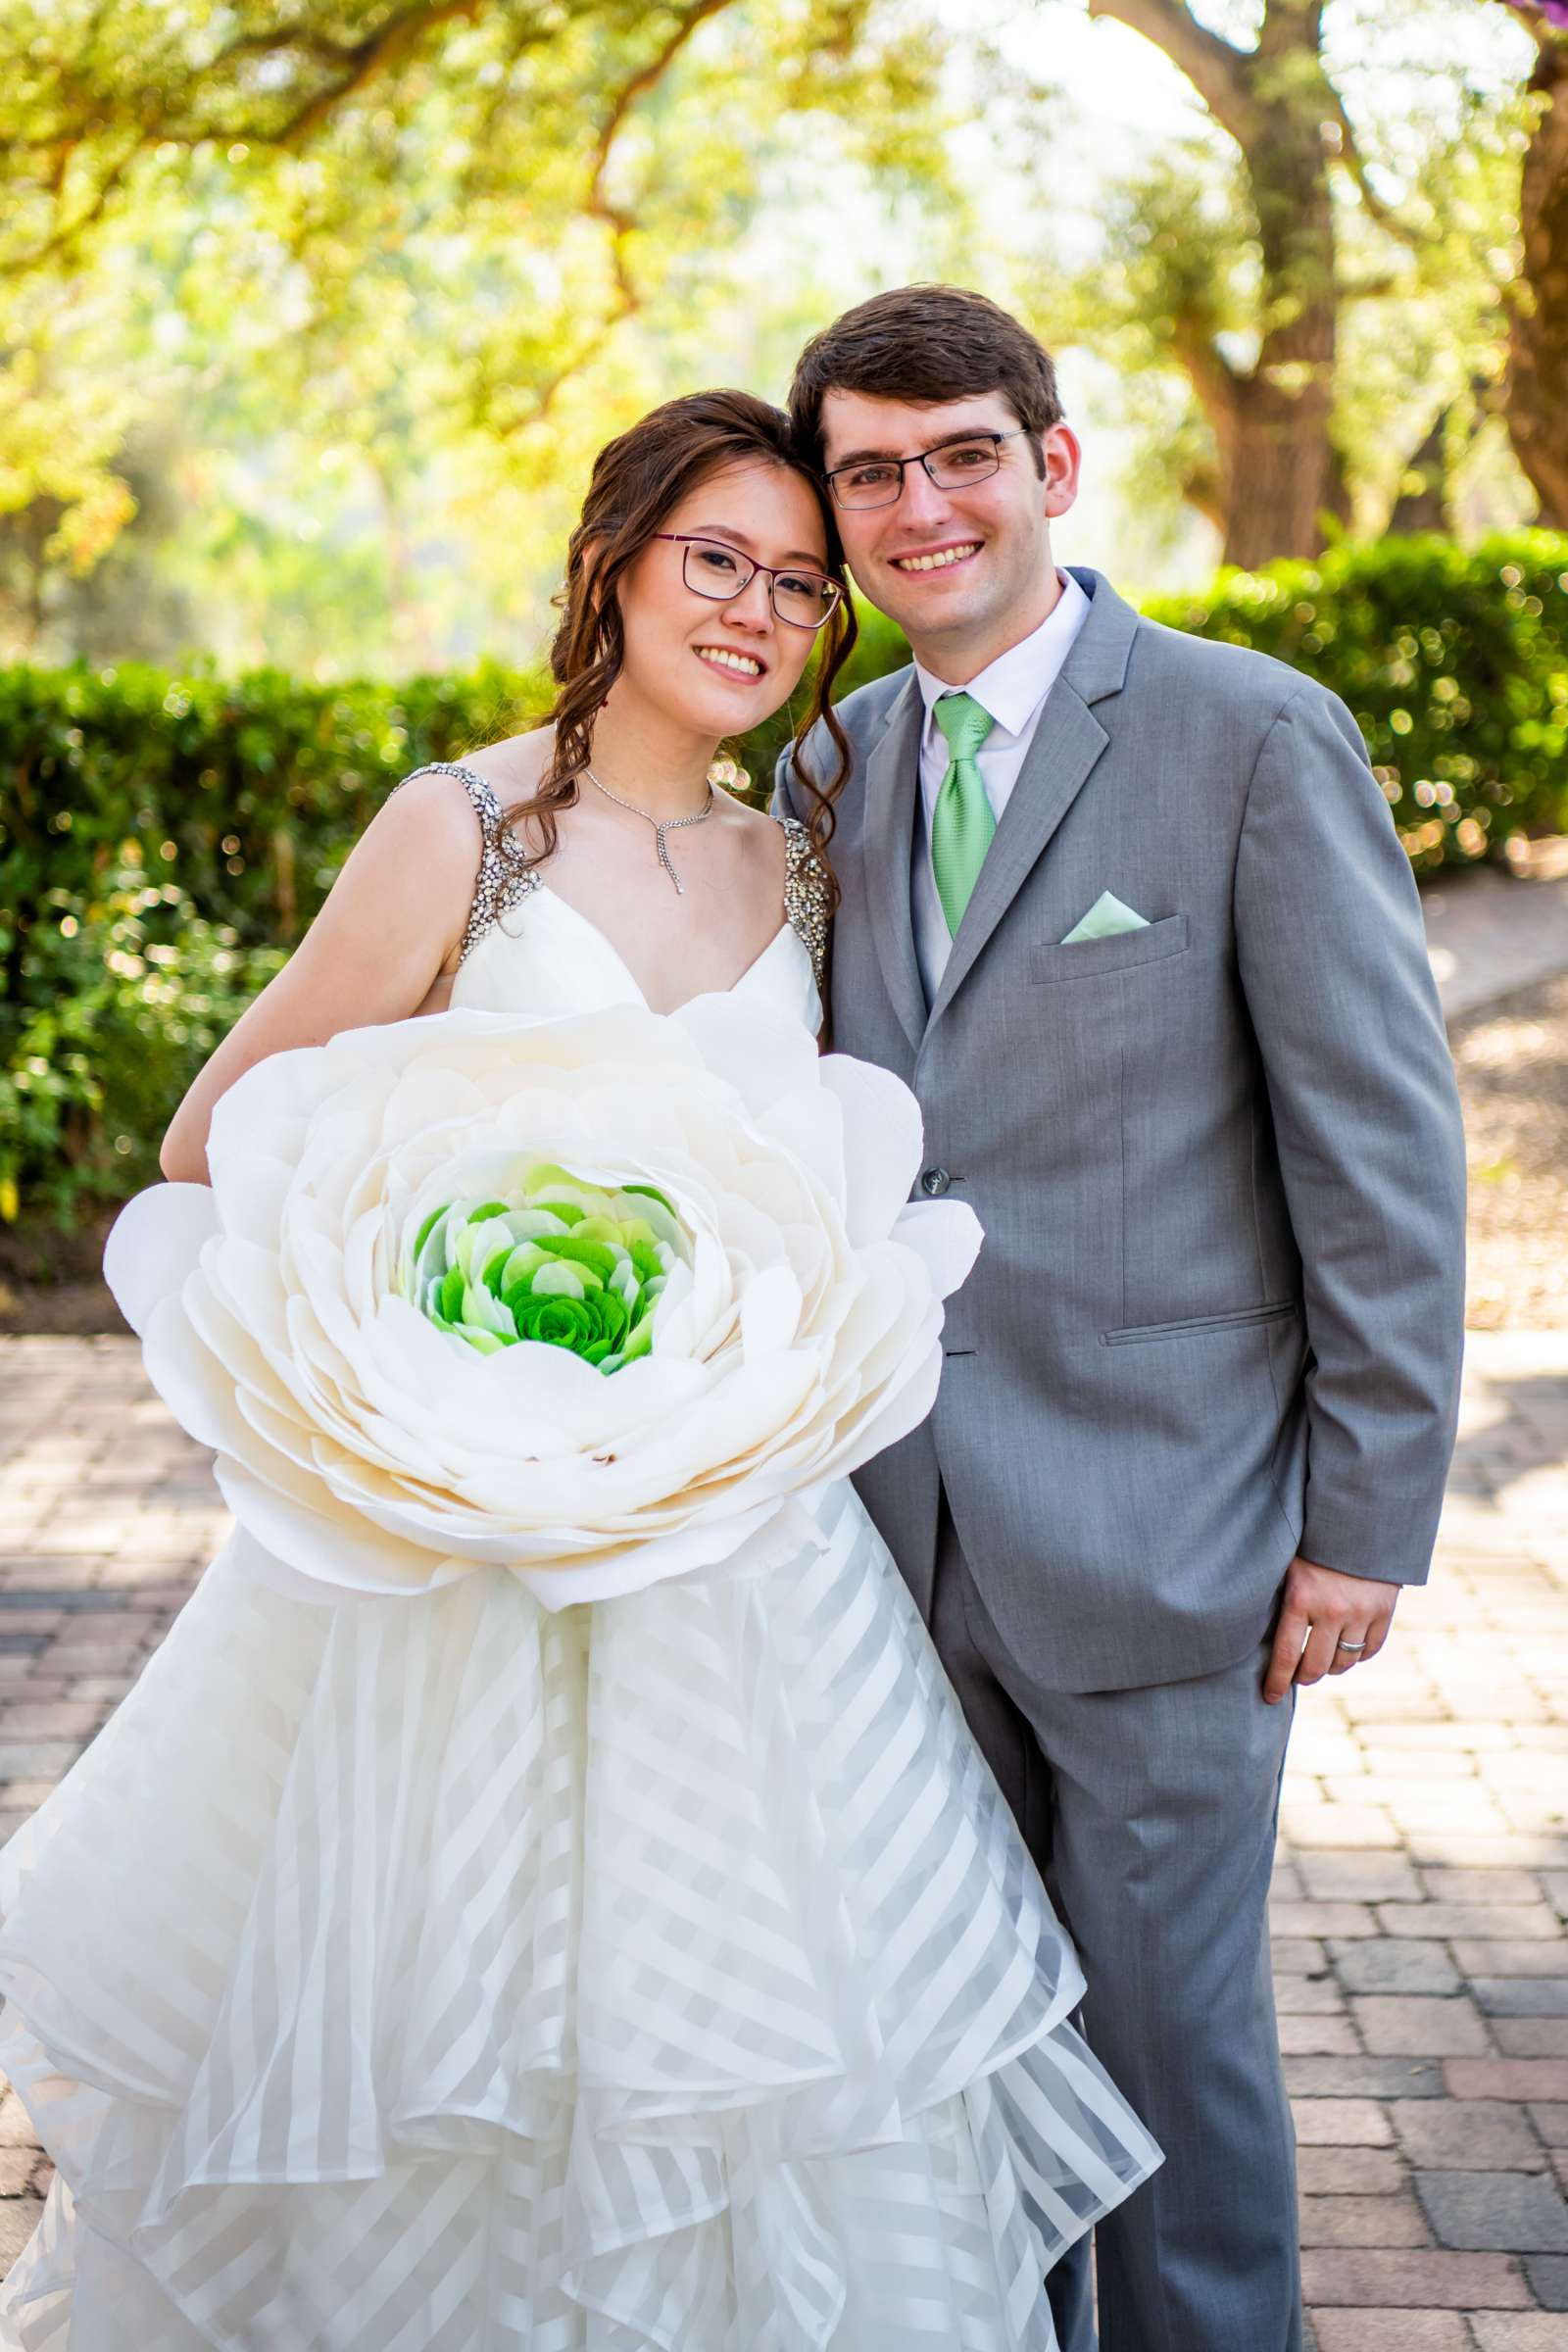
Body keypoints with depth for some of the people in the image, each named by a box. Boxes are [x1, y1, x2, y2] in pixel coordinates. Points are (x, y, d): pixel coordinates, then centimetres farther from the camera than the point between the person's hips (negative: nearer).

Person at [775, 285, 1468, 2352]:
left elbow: (1384, 1146, -9)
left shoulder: (1254, 736, -8)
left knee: (1170, 2027, 7)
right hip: (909, 1523, 5)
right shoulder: (833, 768, 9)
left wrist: (1370, 1515, -10)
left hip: (1156, 1528, -5)